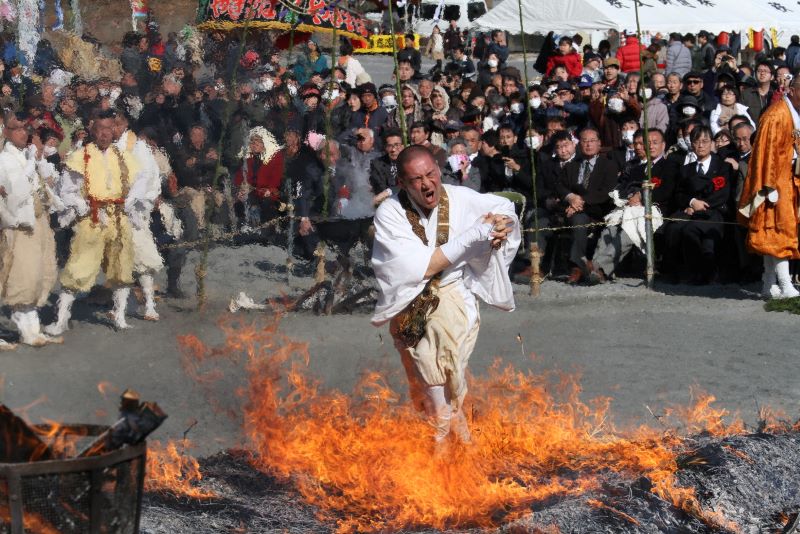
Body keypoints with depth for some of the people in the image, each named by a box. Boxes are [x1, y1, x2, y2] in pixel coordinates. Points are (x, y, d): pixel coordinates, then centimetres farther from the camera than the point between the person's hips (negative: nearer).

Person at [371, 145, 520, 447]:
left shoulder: (459, 198, -5)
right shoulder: (390, 213, -14)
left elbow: (504, 207, 15)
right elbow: (422, 268, -19)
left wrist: (500, 227, -9)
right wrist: (472, 237, -20)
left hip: (453, 291, 1)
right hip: (411, 301, -1)